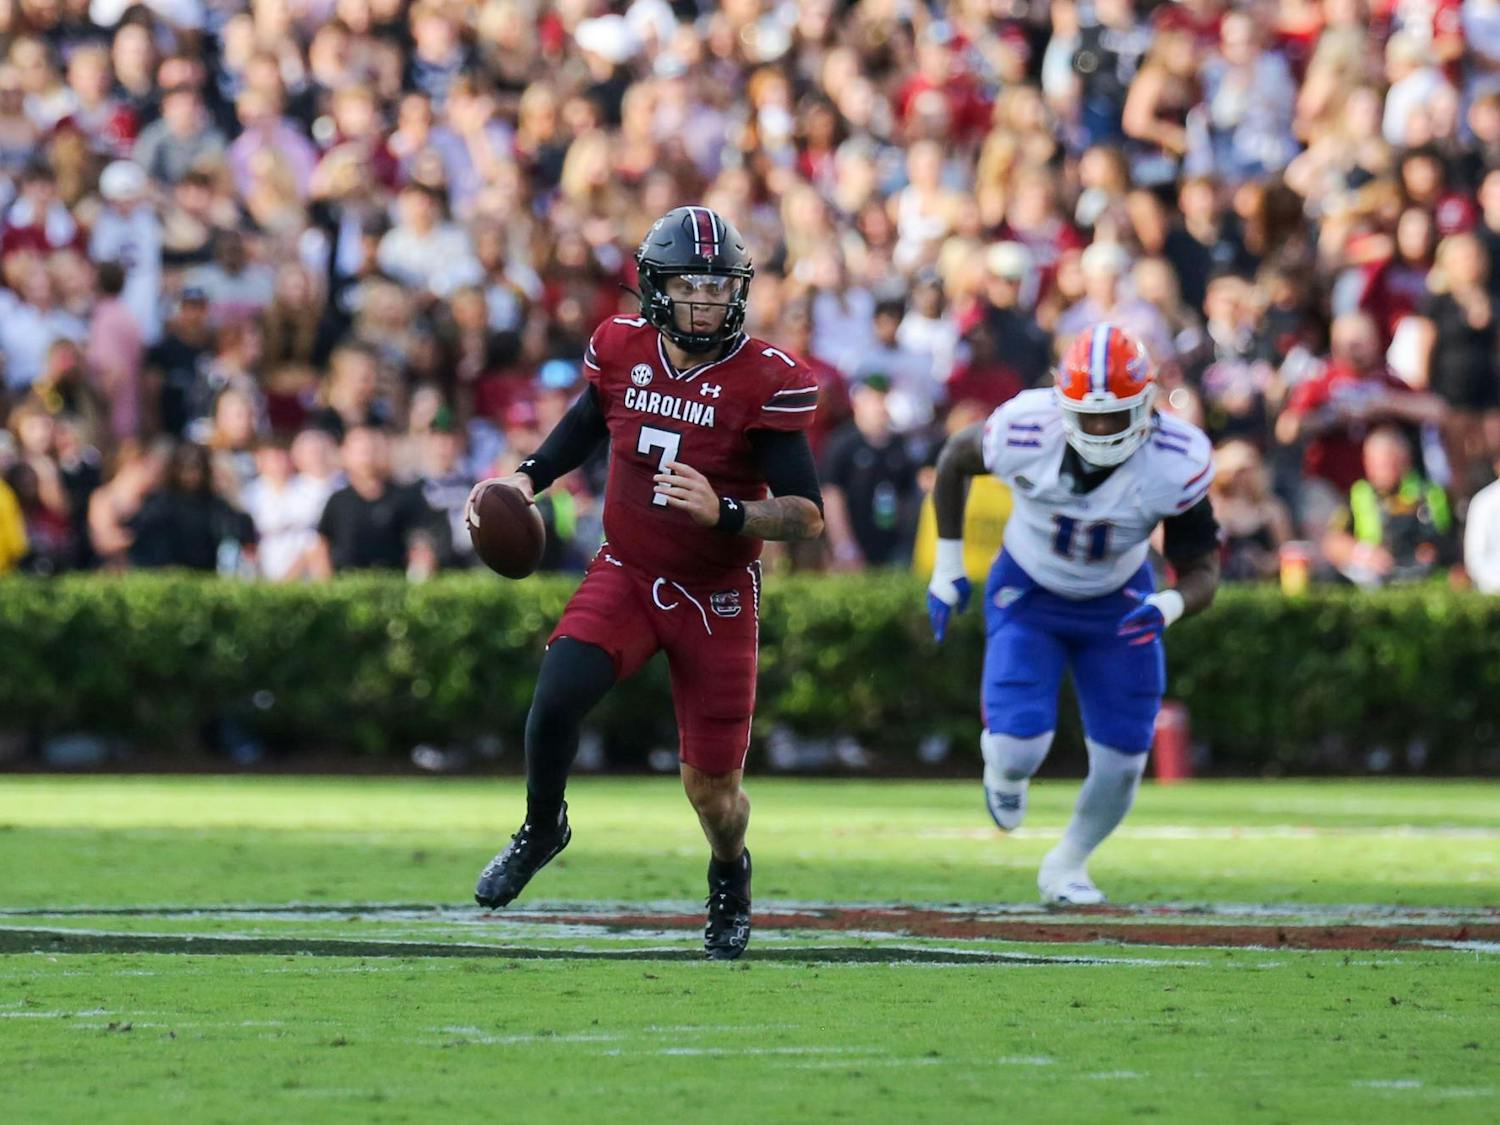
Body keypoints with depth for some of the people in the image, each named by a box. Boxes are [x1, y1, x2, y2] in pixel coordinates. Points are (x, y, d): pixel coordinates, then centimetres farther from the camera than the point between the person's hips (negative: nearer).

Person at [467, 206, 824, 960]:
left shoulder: (766, 381, -18)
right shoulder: (622, 350, -6)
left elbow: (807, 516, -18)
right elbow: (589, 418, 19)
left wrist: (725, 512, -35)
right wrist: (530, 475, 4)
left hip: (716, 597, -2)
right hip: (626, 577, 2)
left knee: (711, 786, 1)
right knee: (556, 698, -25)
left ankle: (730, 878, 37)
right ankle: (542, 829, 5)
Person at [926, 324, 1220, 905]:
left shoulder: (1177, 463, -29)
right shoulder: (1026, 433, -30)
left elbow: (1201, 572, -20)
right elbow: (955, 456, -6)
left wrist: (1167, 609, -44)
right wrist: (947, 567, -3)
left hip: (1118, 605, 2)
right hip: (1028, 595, -2)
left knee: (1121, 763, 2)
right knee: (1020, 749, -18)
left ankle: (1067, 866, 34)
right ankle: (1003, 767, 24)